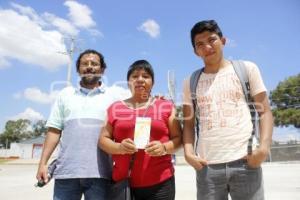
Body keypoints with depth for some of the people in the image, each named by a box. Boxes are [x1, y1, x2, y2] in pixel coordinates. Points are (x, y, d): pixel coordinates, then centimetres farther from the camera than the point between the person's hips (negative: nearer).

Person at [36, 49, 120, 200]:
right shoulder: (66, 94, 12)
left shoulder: (111, 98, 8)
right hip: (66, 171, 1)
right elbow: (54, 131, 9)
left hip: (99, 173, -1)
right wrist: (43, 163, 2)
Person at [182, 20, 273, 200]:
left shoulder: (247, 69, 8)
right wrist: (189, 152, -5)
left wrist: (264, 146, -11)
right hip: (207, 166, 1)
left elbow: (265, 111, 5)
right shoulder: (191, 82, 11)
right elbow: (188, 123, 11)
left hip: (245, 162, -1)